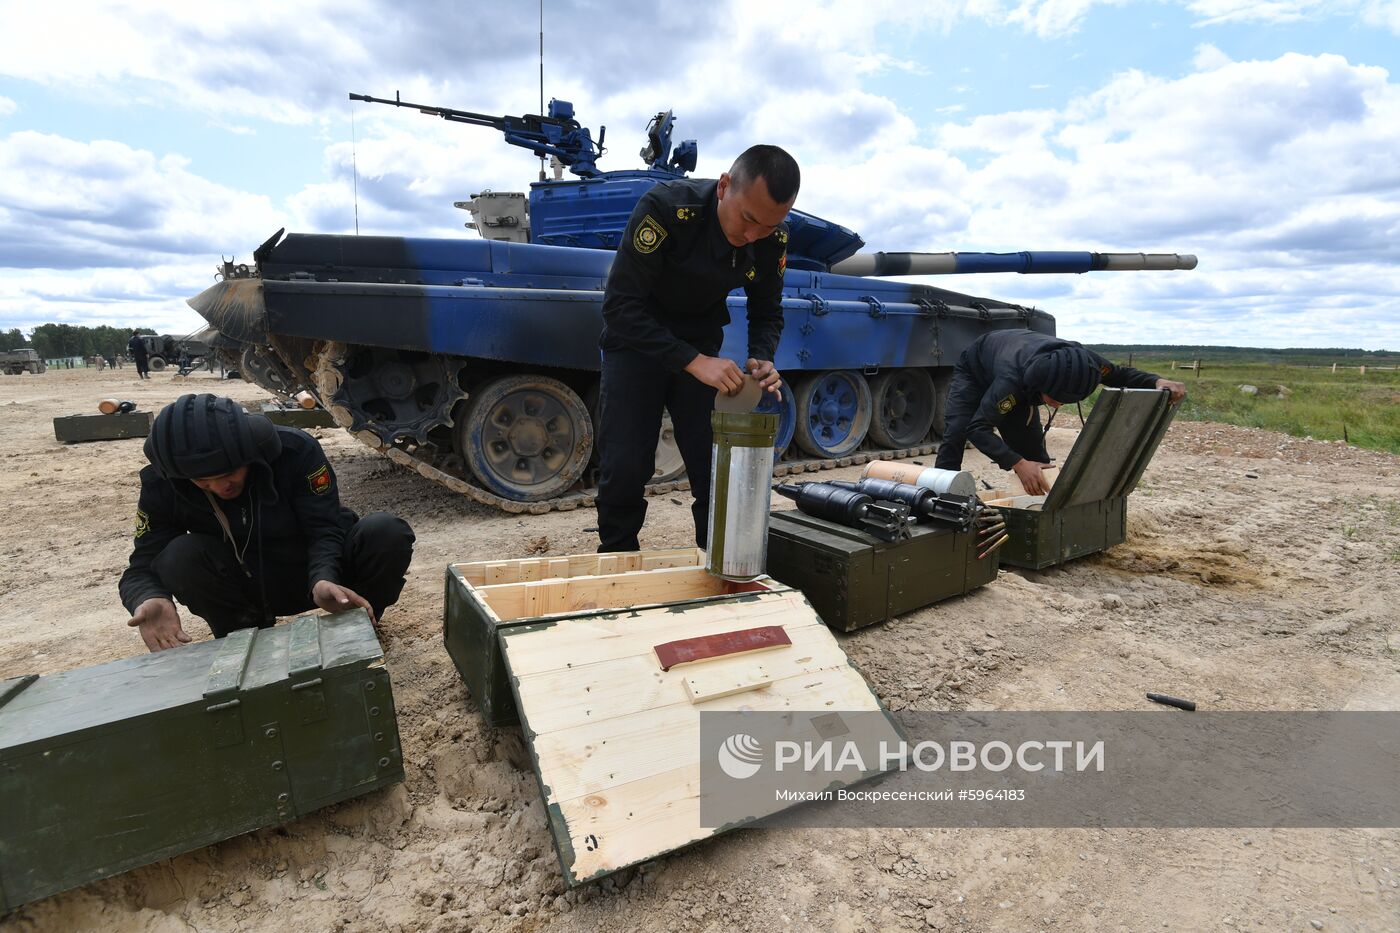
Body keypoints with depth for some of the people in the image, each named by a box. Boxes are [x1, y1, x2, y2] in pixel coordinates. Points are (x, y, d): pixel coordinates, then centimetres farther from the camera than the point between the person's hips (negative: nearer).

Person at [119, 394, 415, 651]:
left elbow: (324, 529, -22)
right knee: (181, 556, -27)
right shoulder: (162, 484, -16)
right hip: (250, 588, 2)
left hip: (321, 574, -2)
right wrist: (151, 600, -37)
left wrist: (323, 580, -44)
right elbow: (144, 564, -12)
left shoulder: (294, 449, -24)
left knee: (387, 532, -30)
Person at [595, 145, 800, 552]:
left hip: (701, 345, 4)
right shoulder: (666, 208, -30)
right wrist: (693, 362, -38)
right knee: (624, 469, -8)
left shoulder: (772, 240, -14)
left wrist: (762, 359, -23)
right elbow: (620, 305, -31)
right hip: (637, 339, -3)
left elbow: (767, 312, -1)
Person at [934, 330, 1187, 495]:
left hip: (1021, 385, 5)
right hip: (975, 371, -5)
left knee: (1032, 447, -3)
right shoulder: (1012, 379, -48)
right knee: (956, 433, -22)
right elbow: (977, 427, -53)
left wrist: (1157, 382, -32)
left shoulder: (1079, 361, -32)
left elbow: (1119, 375, -12)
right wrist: (1017, 463, -65)